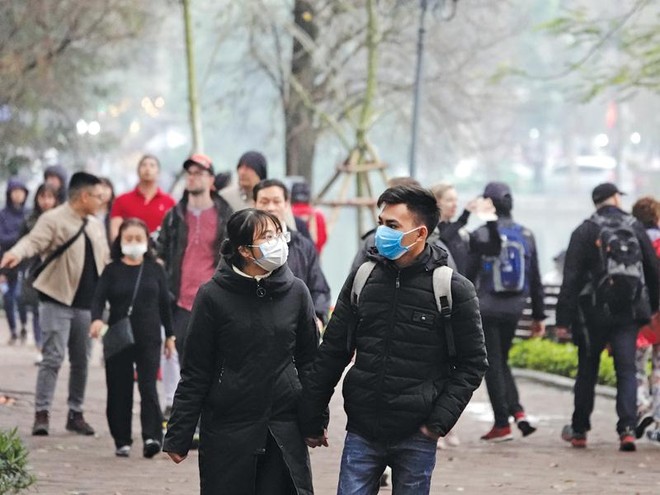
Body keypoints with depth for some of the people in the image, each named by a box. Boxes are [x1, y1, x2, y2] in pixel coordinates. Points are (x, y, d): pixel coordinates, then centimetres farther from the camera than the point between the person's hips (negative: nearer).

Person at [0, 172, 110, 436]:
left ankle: (75, 413, 17)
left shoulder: (96, 226, 15)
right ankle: (42, 414, -7)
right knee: (53, 357, -10)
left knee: (81, 360, 8)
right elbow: (34, 241, -24)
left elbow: (105, 261, 21)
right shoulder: (54, 220, -8)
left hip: (86, 303, 6)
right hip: (58, 300, -6)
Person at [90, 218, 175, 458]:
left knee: (148, 387, -9)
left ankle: (152, 437, -15)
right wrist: (97, 319, -27)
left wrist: (169, 335, 12)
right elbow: (99, 298, -7)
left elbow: (164, 303, 12)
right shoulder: (112, 271, 3)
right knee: (120, 390, 3)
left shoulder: (154, 269, 7)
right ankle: (122, 441, 10)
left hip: (149, 338, 0)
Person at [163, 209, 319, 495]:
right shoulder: (213, 296, -5)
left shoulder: (296, 292, 3)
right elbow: (195, 372, -2)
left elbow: (308, 361, 10)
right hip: (227, 431, -2)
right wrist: (178, 436, -3)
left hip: (284, 430, 2)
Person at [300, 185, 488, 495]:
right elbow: (332, 352, 10)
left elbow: (472, 363, -1)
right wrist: (311, 419, 10)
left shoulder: (453, 289, -5)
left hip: (416, 436, -3)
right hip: (362, 433, 3)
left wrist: (441, 420, -10)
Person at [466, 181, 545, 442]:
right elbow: (535, 280, 9)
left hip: (487, 309, -5)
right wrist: (538, 315, 14)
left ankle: (502, 424, 3)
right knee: (501, 361, 19)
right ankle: (518, 412, 2)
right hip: (514, 308, 5)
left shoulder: (480, 235, -10)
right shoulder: (525, 235, 5)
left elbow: (468, 276, -7)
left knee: (493, 364, 3)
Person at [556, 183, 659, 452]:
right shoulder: (636, 228, 5)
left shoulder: (584, 232, -3)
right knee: (626, 370, 0)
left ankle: (579, 430, 20)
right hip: (629, 313, 1)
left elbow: (571, 278, -8)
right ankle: (627, 428, -16)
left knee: (587, 371, 11)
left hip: (594, 313, -1)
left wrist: (563, 318, -8)